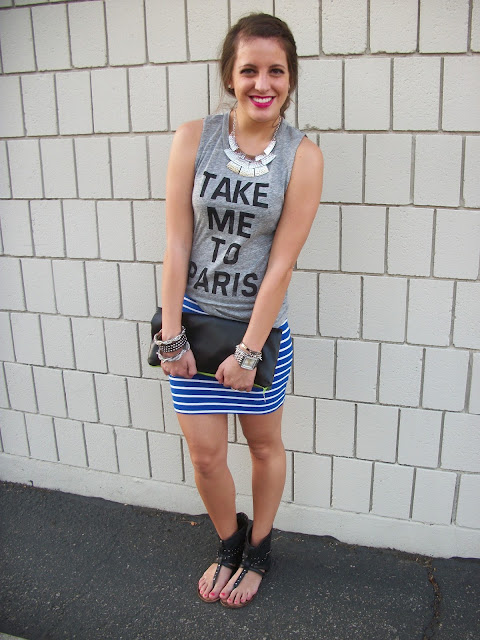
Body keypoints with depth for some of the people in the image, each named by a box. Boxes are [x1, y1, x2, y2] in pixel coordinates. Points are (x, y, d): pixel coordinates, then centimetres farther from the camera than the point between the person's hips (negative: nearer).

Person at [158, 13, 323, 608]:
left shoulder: (302, 156, -10)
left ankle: (259, 550, 43)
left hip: (261, 324, -1)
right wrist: (171, 335, -8)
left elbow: (281, 263, -13)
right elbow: (176, 244, -7)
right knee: (205, 455, 9)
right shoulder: (193, 138, -7)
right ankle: (229, 544, 40)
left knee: (264, 444, 17)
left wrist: (248, 352, -13)